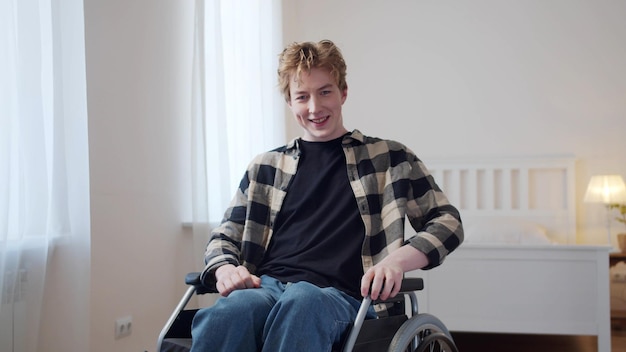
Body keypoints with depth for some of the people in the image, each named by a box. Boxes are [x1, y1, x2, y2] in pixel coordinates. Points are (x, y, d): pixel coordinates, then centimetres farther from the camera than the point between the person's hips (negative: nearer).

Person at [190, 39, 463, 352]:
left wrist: (397, 260, -8)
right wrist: (225, 269, 0)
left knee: (301, 302, -41)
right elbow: (224, 236, 25)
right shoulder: (265, 167, 23)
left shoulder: (388, 158, 16)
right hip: (264, 287, 2)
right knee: (226, 314, -37)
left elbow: (447, 222, 13)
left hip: (337, 294, -2)